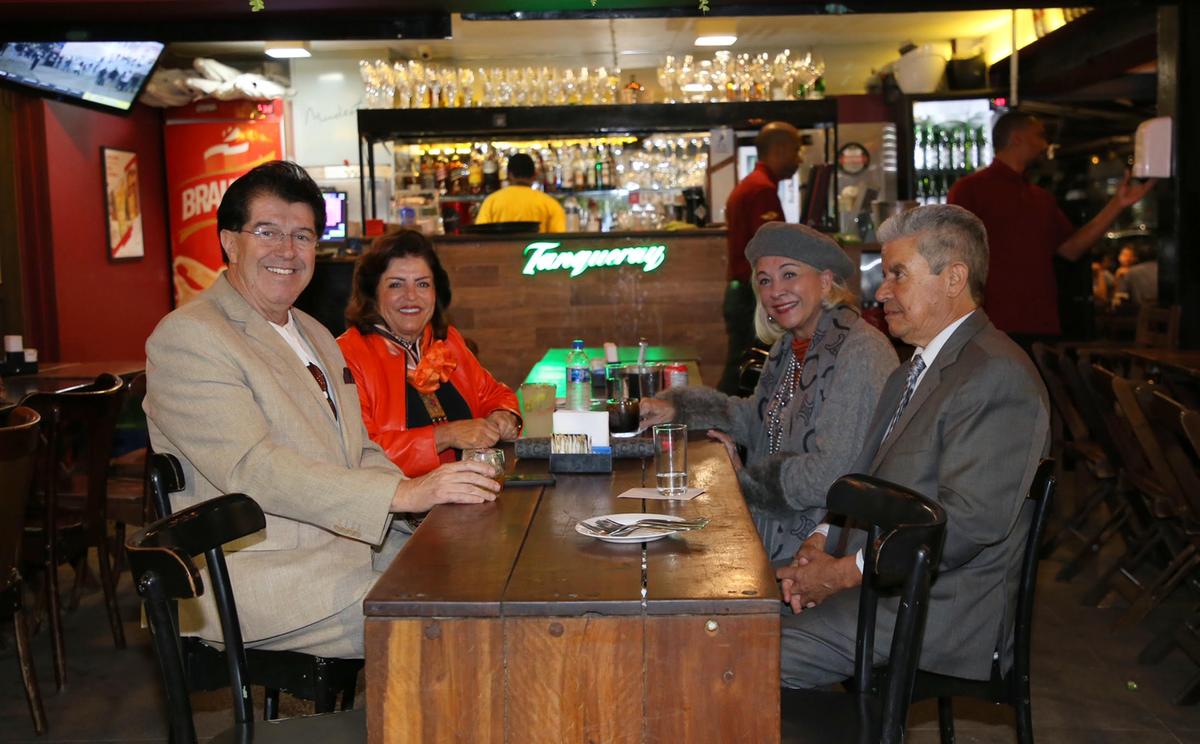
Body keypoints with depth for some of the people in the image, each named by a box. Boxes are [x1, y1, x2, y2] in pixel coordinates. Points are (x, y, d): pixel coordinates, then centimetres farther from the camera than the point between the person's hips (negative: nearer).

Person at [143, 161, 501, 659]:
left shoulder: (316, 336, 19)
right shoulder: (187, 337, -10)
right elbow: (252, 469, -21)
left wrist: (435, 500, -3)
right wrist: (404, 494, -27)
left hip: (347, 541, 8)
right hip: (256, 571, -8)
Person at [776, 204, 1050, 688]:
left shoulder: (997, 376, -16)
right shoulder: (911, 374, 18)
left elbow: (970, 520, -24)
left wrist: (844, 572, -19)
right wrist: (820, 542, -1)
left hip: (938, 610, -9)